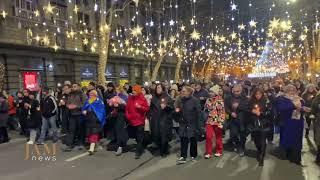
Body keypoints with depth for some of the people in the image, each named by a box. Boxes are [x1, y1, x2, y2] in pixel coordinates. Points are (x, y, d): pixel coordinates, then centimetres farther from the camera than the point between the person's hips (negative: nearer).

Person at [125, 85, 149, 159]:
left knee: (140, 137, -2)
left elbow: (147, 108, -6)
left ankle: (138, 152, 2)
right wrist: (127, 115, 1)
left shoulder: (142, 99, -8)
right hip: (132, 120, 5)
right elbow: (127, 107, 11)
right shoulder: (130, 98, 5)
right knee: (136, 136, 15)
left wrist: (140, 107, -21)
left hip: (140, 120, -5)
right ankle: (140, 148, 32)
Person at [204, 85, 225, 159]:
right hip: (209, 121, 3)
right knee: (208, 137, -4)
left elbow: (222, 112, -11)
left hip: (217, 122, -3)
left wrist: (221, 123, -16)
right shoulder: (208, 100, 4)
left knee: (218, 137, 11)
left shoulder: (220, 101, -10)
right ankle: (208, 152, 7)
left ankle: (219, 151, 28)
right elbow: (206, 109, 15)